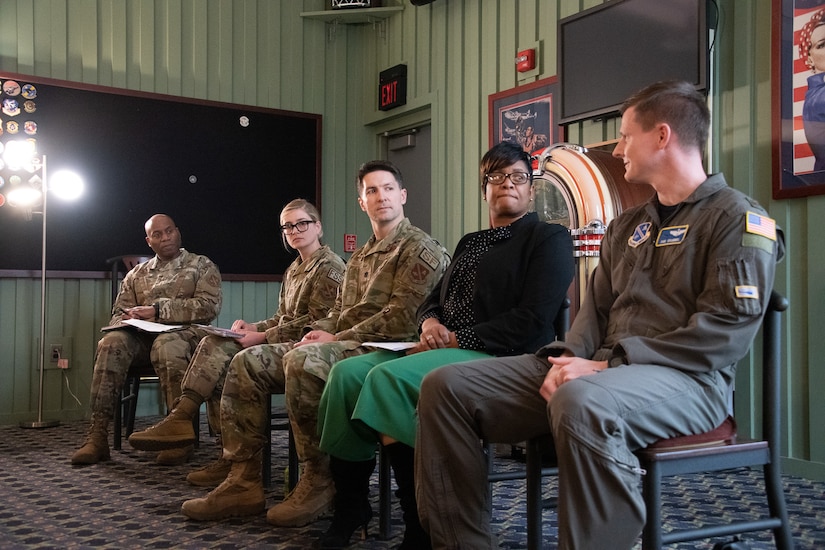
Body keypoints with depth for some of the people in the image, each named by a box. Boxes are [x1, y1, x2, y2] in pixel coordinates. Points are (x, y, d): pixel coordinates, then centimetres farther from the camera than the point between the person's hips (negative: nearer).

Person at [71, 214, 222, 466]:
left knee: (166, 345, -39)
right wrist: (127, 318, -5)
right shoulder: (136, 274, 25)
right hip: (141, 335, 4)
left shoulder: (202, 266, 12)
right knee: (111, 343, -29)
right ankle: (97, 434, -31)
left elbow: (209, 306, -3)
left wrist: (159, 310, -11)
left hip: (186, 332, -3)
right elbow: (118, 312, 23)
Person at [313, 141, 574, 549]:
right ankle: (349, 503, -6)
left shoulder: (549, 238, 2)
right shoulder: (470, 243, 26)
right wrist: (429, 323, -1)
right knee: (348, 372, -14)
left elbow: (534, 321, -11)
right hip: (443, 349, 8)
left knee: (388, 376, -31)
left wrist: (456, 340, -15)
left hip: (499, 359, -8)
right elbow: (432, 300, 26)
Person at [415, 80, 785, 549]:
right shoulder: (628, 225, 23)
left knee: (581, 402, -43)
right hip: (601, 369, 8)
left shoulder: (738, 217, -2)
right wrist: (567, 358, -4)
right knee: (448, 386, -7)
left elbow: (727, 330, -13)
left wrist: (610, 365, -18)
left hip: (684, 378, -7)